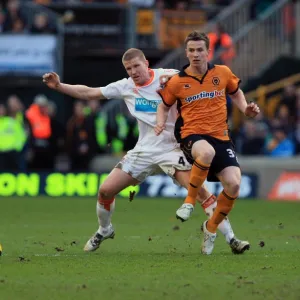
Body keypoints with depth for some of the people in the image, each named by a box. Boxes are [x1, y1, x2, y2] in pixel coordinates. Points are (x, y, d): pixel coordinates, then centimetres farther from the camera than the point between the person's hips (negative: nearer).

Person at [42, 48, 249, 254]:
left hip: (171, 149, -4)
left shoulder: (167, 77, -9)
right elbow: (87, 93, 8)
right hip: (144, 151, 4)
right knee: (105, 190, 0)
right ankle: (104, 230, 28)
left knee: (200, 191, -21)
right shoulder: (125, 86, 2)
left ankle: (231, 239, -14)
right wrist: (59, 86, -2)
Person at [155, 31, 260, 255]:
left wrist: (246, 109, 5)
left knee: (233, 184, -17)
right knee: (206, 152, -42)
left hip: (220, 136, 3)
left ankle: (211, 228, 10)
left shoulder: (222, 73, 4)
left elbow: (236, 93, 23)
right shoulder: (177, 82, 0)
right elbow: (164, 105, 16)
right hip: (192, 136, -3)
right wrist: (161, 123, -4)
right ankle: (190, 200, -18)